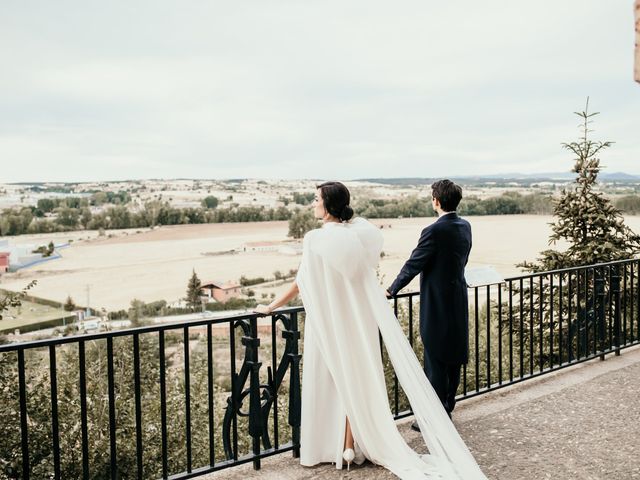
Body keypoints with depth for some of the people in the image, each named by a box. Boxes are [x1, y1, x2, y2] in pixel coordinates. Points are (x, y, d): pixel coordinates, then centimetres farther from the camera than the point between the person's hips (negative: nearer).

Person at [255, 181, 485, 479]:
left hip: (327, 321, -4)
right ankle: (350, 446, 18)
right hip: (358, 319, 5)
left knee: (328, 381, 6)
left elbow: (301, 284, -12)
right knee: (355, 376, 12)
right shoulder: (361, 233, 0)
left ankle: (325, 447, 16)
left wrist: (271, 306, 0)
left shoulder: (316, 239, -16)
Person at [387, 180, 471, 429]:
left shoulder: (434, 231, -19)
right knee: (453, 358, 16)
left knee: (435, 362, 0)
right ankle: (447, 408, 28)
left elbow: (413, 264, -15)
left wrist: (392, 290, -4)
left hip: (437, 304, -8)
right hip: (458, 300, 8)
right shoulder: (465, 227, 5)